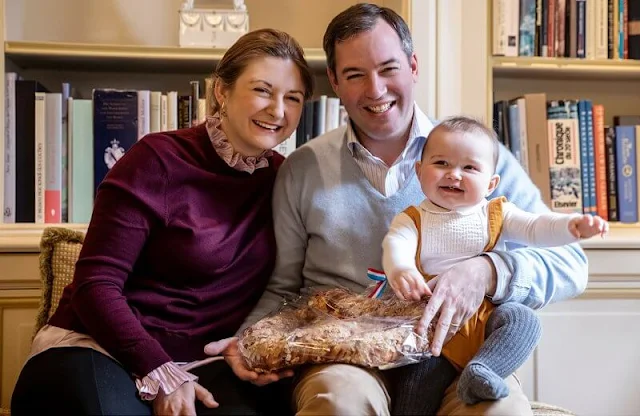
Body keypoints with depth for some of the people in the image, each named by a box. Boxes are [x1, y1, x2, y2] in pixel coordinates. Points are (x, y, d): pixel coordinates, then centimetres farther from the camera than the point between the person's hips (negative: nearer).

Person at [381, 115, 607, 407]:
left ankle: (479, 370, -37)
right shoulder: (413, 219, 6)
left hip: (486, 315, 1)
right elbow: (396, 245, -12)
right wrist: (400, 271, -37)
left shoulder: (496, 215, 11)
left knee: (523, 319, -26)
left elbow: (535, 228, 1)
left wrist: (571, 225, -20)